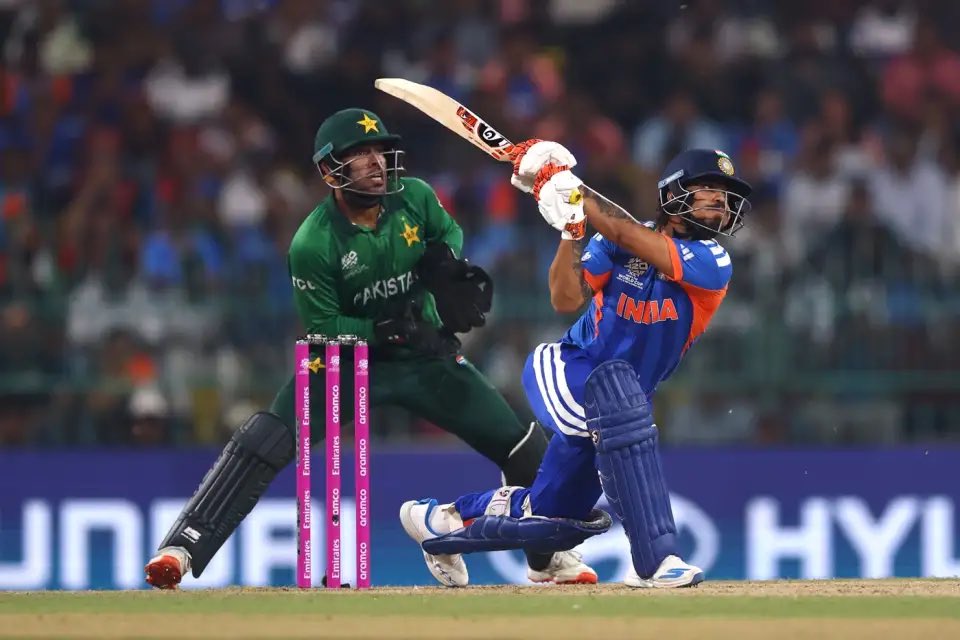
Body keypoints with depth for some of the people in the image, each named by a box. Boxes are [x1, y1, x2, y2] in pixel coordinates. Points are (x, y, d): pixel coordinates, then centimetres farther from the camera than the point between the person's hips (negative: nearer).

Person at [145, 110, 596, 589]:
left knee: (526, 448, 1)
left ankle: (548, 559, 25)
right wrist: (388, 329, -30)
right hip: (346, 360, -4)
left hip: (425, 357, 4)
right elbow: (322, 328, -16)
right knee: (263, 445, -23)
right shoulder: (313, 244, -23)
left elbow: (449, 232, 11)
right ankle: (183, 549, -22)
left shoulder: (414, 198, -11)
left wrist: (445, 265, -11)